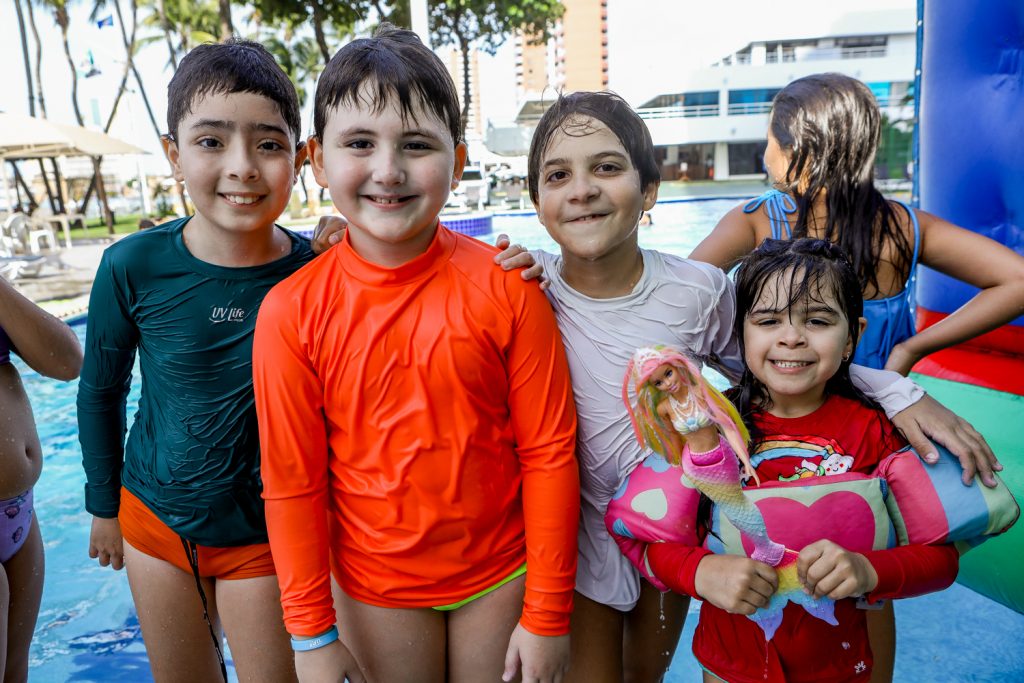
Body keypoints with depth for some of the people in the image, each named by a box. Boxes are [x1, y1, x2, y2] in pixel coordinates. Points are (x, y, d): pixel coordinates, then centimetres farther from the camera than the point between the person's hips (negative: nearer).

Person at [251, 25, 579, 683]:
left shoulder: (505, 288, -15)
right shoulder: (291, 312, -13)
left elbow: (549, 453, -10)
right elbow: (292, 484, -6)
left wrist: (547, 615, -5)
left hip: (502, 575, 0)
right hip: (374, 591, 1)